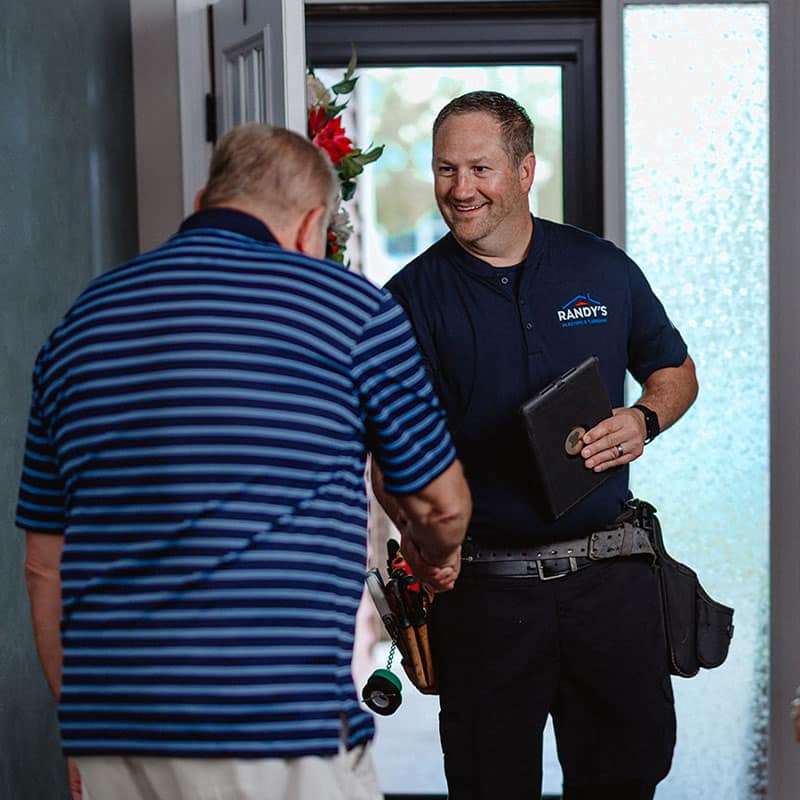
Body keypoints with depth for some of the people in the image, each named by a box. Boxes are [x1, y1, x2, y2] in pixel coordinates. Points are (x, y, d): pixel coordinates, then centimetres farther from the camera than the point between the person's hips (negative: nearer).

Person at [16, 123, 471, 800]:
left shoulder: (78, 325, 12)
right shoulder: (350, 307, -2)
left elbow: (47, 566, 15)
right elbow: (441, 504, 10)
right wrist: (441, 554, 33)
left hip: (108, 737, 5)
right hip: (278, 731, -5)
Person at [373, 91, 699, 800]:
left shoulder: (604, 269, 4)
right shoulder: (413, 297, -2)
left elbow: (676, 373, 17)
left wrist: (644, 419, -5)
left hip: (610, 578, 2)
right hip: (480, 587, -1)